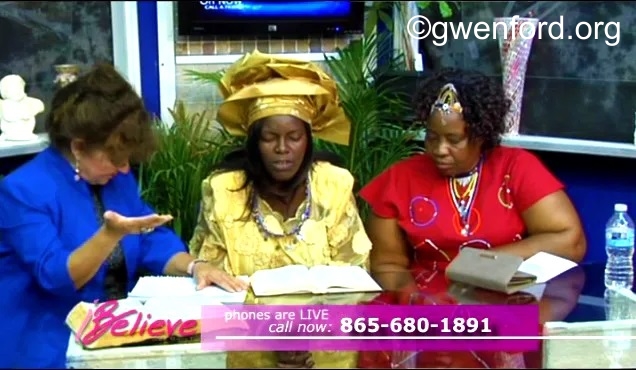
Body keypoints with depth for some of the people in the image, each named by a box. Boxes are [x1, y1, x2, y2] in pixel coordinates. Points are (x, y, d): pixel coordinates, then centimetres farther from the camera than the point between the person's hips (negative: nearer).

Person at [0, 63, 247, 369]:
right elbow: (56, 277, -22)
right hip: (49, 345, -7)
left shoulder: (117, 178, 7)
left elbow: (155, 241, 7)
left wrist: (194, 267, -12)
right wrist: (111, 234, -36)